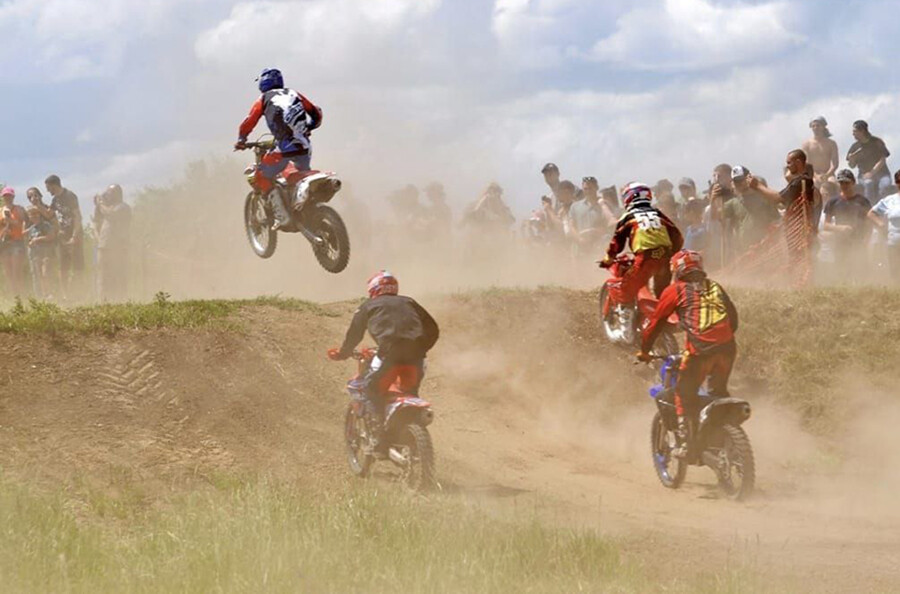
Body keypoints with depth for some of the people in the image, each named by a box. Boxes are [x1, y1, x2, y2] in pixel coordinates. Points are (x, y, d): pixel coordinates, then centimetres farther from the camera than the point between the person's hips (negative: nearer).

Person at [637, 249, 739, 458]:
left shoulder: (676, 290, 11)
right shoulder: (715, 287, 24)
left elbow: (656, 321, 14)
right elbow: (733, 318, 27)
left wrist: (644, 350, 24)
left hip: (699, 349, -4)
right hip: (727, 347, 5)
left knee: (684, 394, 7)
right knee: (719, 392, 23)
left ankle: (684, 442, -5)